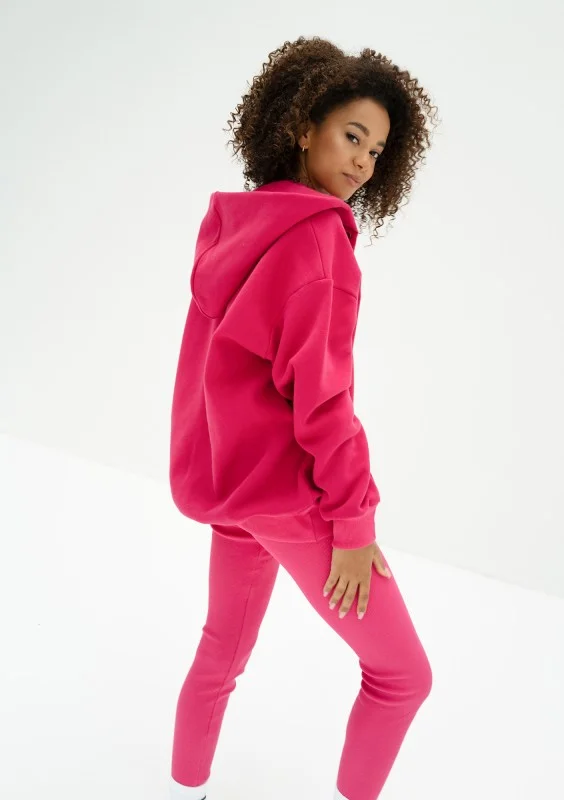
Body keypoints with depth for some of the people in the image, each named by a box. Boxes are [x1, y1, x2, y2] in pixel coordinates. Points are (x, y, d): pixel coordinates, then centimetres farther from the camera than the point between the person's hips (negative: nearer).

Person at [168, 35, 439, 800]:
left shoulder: (230, 222, 7)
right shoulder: (318, 233, -19)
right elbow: (320, 392, -22)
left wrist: (224, 469, 20)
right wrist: (354, 523, -15)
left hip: (228, 476, 9)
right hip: (289, 486, -9)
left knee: (223, 651, 26)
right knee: (402, 672, 8)